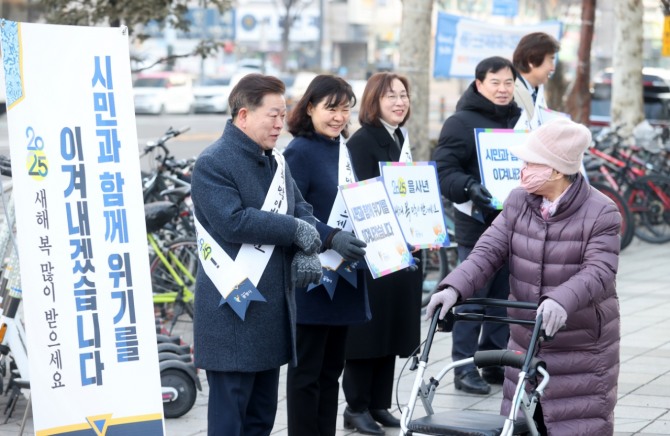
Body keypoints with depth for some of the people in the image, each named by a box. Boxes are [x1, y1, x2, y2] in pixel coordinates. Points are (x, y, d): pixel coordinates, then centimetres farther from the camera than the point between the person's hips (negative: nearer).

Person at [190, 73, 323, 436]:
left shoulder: (275, 161, 15)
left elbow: (302, 211, 12)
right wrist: (293, 230, -14)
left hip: (272, 307, 9)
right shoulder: (213, 164, -12)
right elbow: (233, 222, -23)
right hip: (233, 311, -8)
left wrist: (307, 252, -9)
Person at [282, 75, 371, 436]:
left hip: (343, 278, 8)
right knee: (306, 372, -1)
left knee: (331, 370, 13)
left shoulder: (343, 150, 13)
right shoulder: (300, 152, -10)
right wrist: (331, 238, -29)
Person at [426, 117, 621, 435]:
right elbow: (489, 251, -4)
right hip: (525, 342, 5)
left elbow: (599, 272, -22)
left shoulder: (600, 213, -12)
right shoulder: (517, 203, 2)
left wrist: (561, 300, -40)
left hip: (581, 352, -5)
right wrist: (454, 288, -21)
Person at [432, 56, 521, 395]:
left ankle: (495, 362, 22)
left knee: (504, 297, 12)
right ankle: (464, 367, 4)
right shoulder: (462, 122, -7)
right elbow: (443, 170, -14)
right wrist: (469, 188, -30)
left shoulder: (520, 120, 14)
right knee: (471, 299, -2)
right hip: (477, 224, -6)